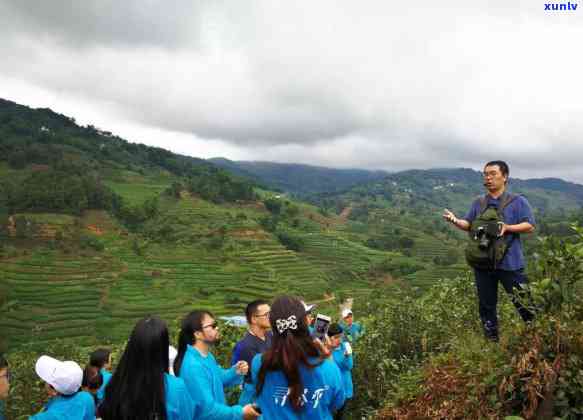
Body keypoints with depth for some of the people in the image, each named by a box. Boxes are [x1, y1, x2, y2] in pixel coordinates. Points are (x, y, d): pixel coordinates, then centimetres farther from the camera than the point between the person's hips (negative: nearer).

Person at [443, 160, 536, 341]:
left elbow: (529, 226, -7)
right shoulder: (478, 203, 12)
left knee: (523, 303, -1)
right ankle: (492, 341, 27)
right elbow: (468, 225, 11)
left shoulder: (518, 202, -1)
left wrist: (507, 228, -23)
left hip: (509, 263, -4)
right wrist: (455, 221, -11)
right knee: (487, 305, 13)